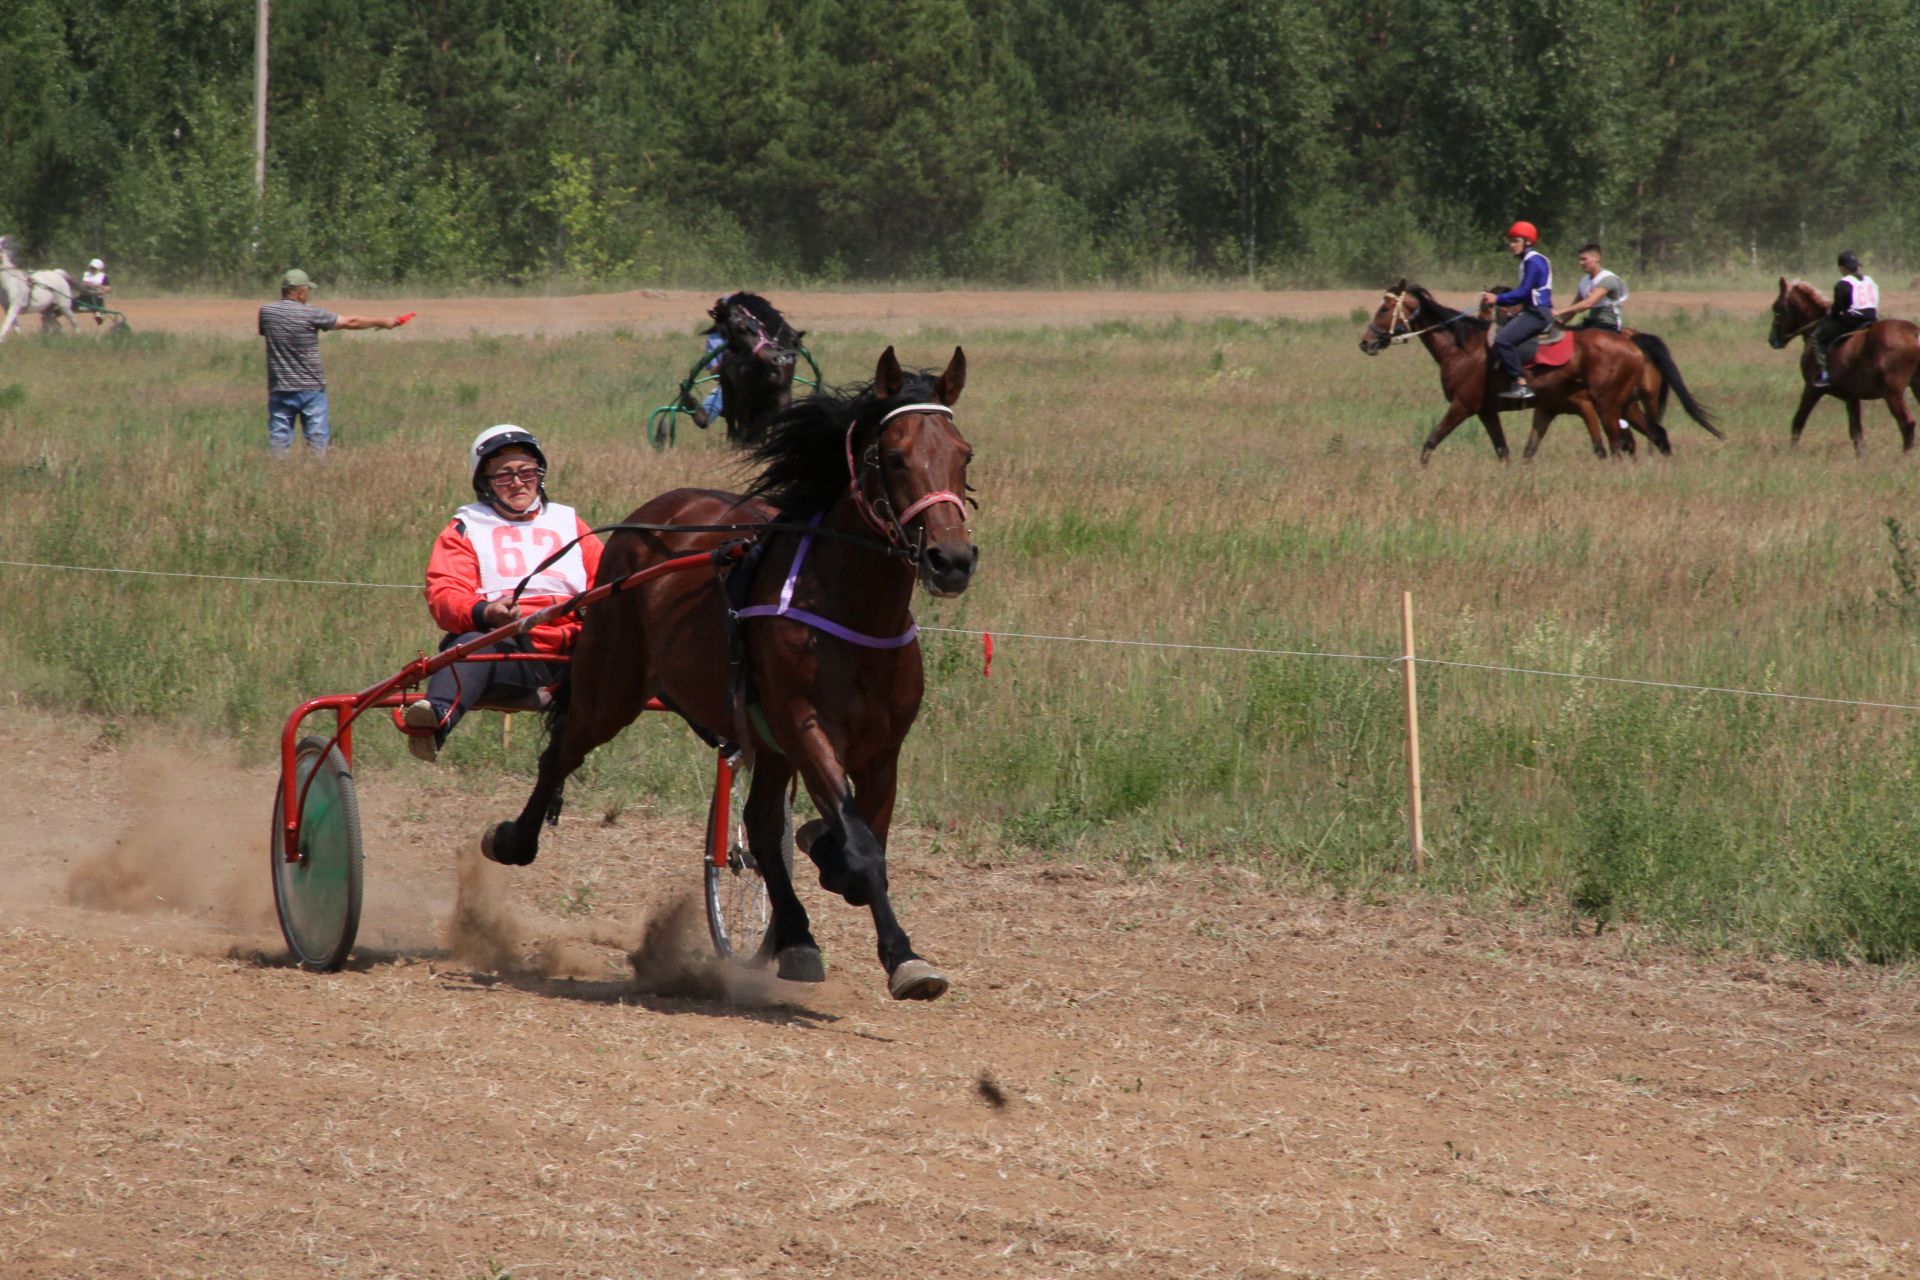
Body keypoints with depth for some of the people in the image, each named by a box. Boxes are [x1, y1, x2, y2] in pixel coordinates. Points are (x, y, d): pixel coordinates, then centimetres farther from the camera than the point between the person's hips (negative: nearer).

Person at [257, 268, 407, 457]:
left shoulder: (266, 312, -2)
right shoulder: (312, 314, -11)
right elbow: (350, 322, -3)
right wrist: (383, 323, 10)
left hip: (279, 390, 3)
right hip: (310, 389, -3)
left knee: (278, 440, 4)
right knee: (317, 438, 5)